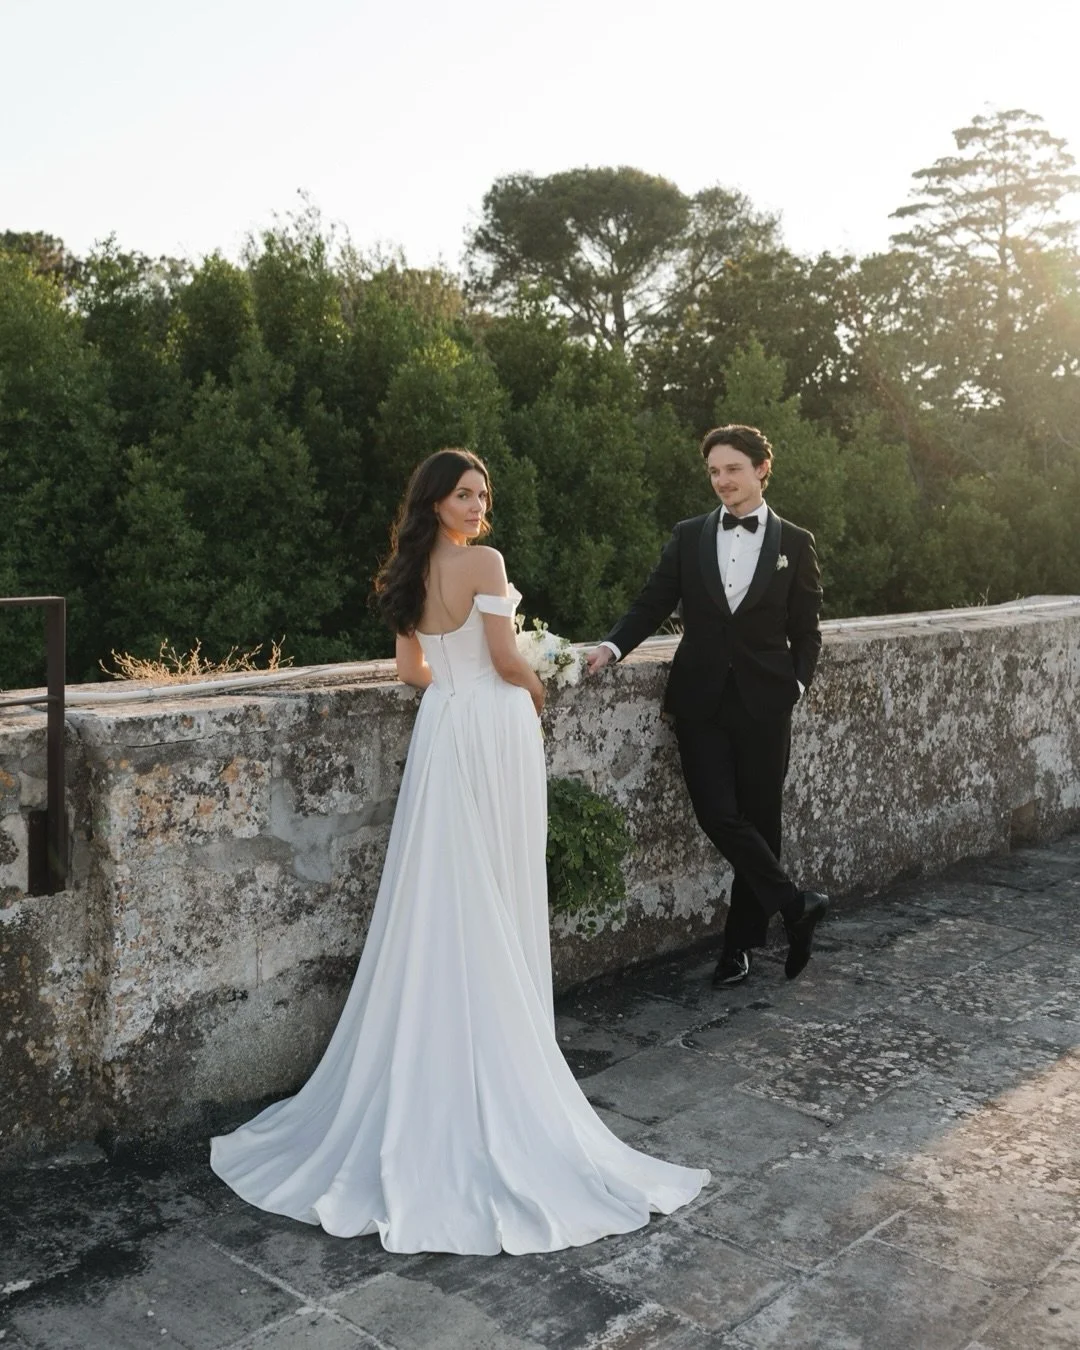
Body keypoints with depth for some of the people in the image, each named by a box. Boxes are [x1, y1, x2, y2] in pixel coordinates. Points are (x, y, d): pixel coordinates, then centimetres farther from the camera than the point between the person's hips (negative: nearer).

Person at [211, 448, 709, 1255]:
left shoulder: (414, 572, 10)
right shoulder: (484, 561, -11)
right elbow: (506, 659, -14)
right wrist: (536, 690, 6)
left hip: (441, 732, 6)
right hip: (494, 731, -6)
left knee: (441, 898, 11)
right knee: (493, 900, 2)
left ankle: (430, 1066, 19)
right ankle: (498, 1057, 12)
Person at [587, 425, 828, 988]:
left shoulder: (794, 543, 5)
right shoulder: (688, 537, 8)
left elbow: (806, 630, 6)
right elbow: (652, 604, 6)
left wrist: (796, 683, -7)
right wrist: (612, 646, -11)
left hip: (763, 703, -1)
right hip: (701, 700, 1)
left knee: (758, 818, 5)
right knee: (717, 814, -9)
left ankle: (740, 943, 20)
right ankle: (796, 905, 9)